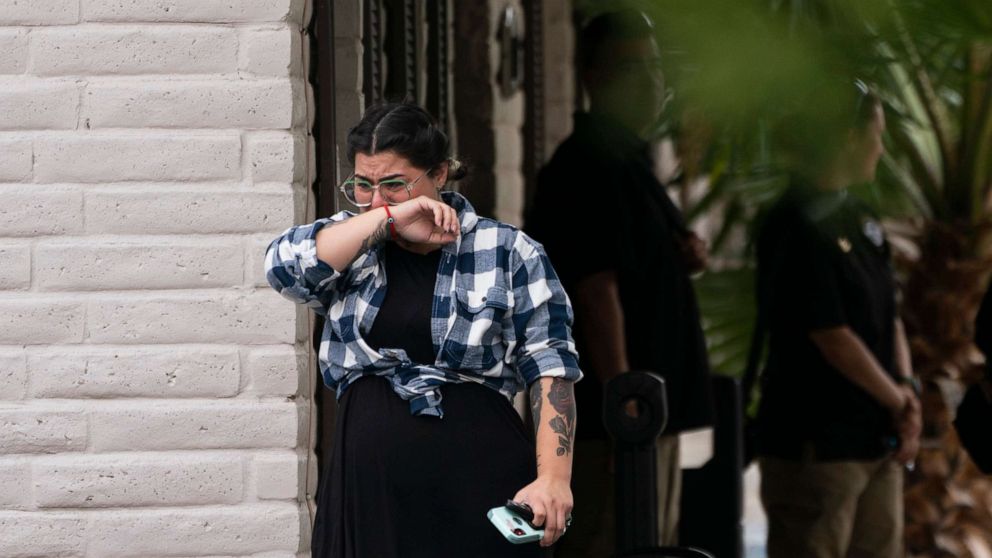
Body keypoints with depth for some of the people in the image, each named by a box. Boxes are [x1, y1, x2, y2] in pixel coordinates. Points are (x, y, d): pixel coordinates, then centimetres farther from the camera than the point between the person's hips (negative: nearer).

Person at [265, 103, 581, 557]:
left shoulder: (507, 253, 3)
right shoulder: (349, 244, 13)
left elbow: (551, 368, -1)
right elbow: (284, 266, -8)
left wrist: (553, 478, -13)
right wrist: (387, 220, -11)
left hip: (479, 483, -3)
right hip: (368, 487, 3)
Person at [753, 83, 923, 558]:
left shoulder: (861, 221, 12)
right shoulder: (796, 228, -17)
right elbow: (833, 339, -18)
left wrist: (906, 391, -2)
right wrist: (899, 402, -7)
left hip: (876, 441, 9)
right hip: (815, 445, -9)